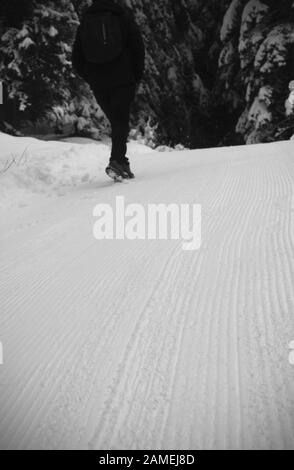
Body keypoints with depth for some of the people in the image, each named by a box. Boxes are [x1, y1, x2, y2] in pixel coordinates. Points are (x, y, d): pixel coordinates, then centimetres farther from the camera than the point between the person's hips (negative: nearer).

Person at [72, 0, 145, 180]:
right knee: (122, 121, -5)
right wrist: (138, 76, 6)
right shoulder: (123, 15, 2)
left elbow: (77, 59, 9)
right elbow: (138, 48, -2)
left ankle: (120, 162, 10)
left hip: (98, 83, 3)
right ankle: (117, 160, -23)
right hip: (123, 80, -3)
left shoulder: (85, 21, 11)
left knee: (116, 122, 14)